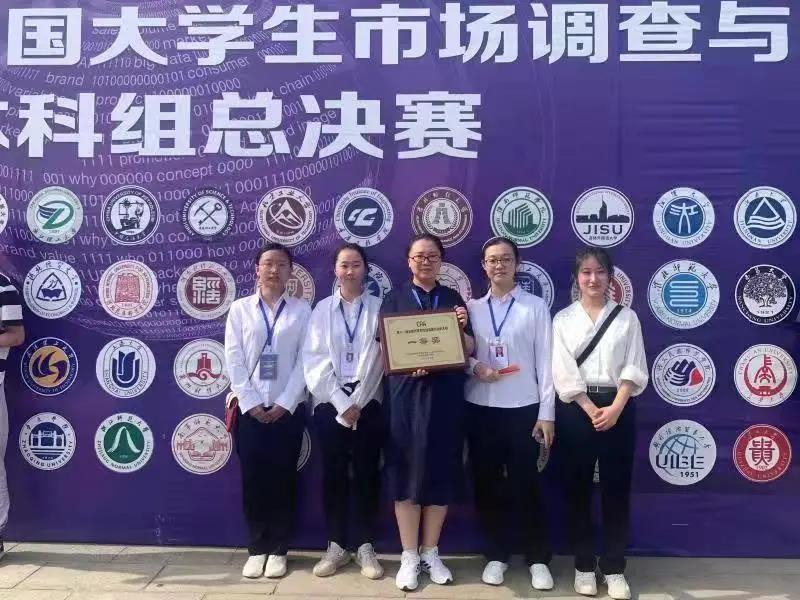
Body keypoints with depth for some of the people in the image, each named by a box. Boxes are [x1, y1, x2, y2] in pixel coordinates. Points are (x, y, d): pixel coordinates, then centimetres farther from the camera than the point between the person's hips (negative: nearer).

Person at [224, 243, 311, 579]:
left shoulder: (301, 310, 2)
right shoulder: (240, 309, 4)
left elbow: (305, 361, -3)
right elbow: (234, 361, -1)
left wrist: (285, 403, -10)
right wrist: (251, 403, -8)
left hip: (288, 409, 0)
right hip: (249, 408, 1)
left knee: (283, 480, 5)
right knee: (253, 480, 5)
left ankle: (278, 550, 18)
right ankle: (257, 548, 18)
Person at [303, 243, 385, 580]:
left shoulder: (379, 308, 3)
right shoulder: (322, 309, 6)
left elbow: (378, 358, -5)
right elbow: (315, 361, -1)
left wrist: (357, 403, -11)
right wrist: (342, 403, -9)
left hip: (368, 401, -1)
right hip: (330, 402, 1)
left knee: (367, 473, 4)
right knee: (333, 474, 5)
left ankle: (364, 546, 16)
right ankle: (337, 546, 18)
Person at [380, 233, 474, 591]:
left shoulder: (453, 298, 10)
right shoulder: (394, 299, 5)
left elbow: (468, 351, 7)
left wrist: (461, 328, -13)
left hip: (445, 396, 2)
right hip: (406, 396, -2)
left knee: (441, 474, 7)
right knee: (407, 474, 3)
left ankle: (430, 553, 22)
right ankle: (409, 556, 16)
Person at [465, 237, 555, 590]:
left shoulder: (535, 306, 0)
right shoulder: (472, 307, 7)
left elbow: (545, 361, -2)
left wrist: (547, 414, -5)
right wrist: (475, 367, -14)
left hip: (523, 408, -2)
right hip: (480, 408, 3)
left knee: (525, 485, 5)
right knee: (487, 484, 9)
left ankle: (538, 559, 20)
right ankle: (496, 555, 25)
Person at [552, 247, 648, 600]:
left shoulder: (627, 317, 6)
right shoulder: (563, 319, 4)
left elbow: (634, 368, -1)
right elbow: (563, 372, -4)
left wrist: (615, 408, -13)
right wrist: (591, 410, -12)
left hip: (618, 407, 0)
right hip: (575, 409, 0)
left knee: (616, 488, 5)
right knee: (577, 488, 6)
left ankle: (614, 568, 16)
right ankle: (584, 565, 18)